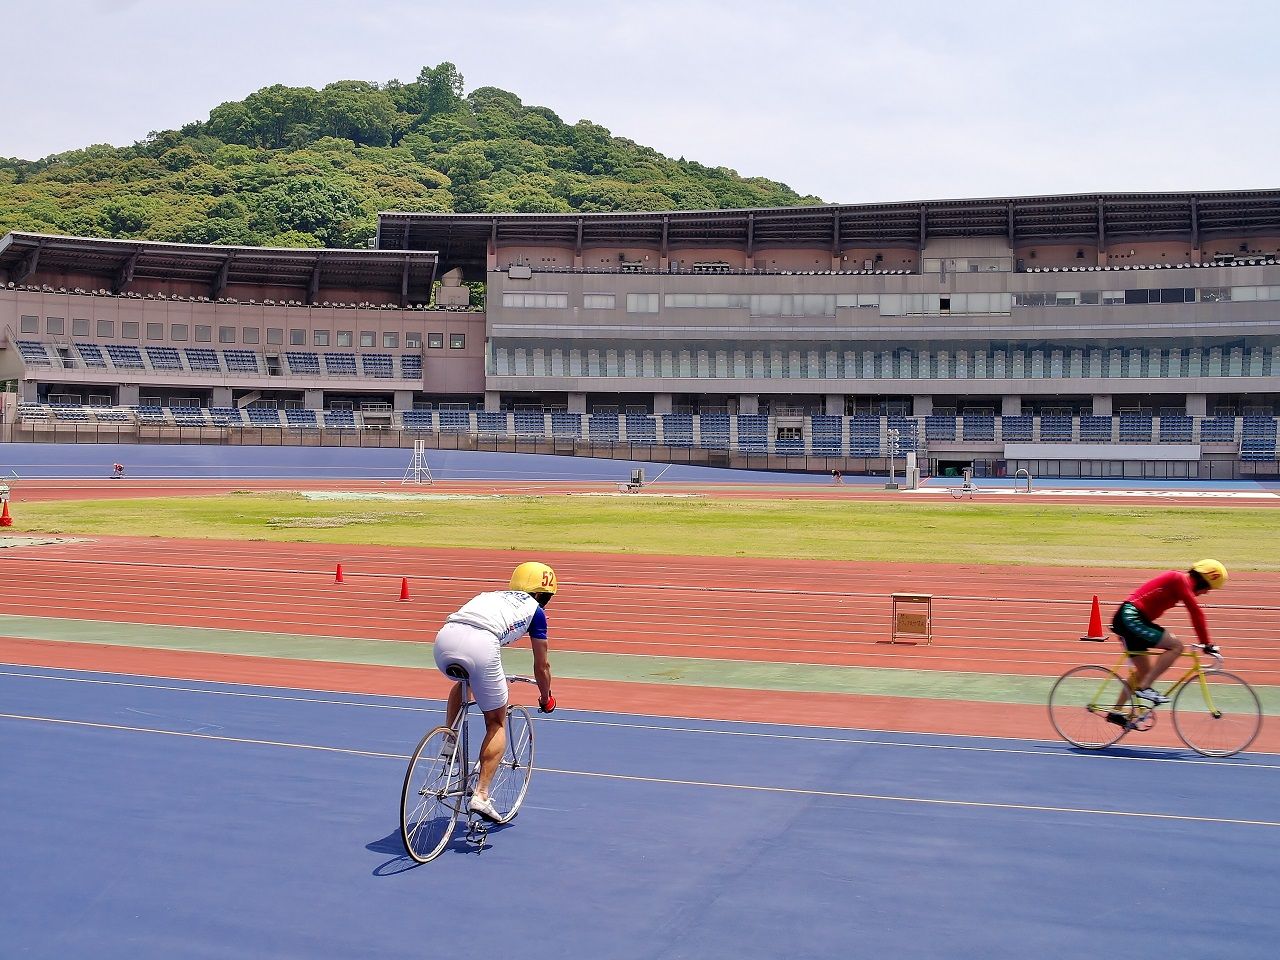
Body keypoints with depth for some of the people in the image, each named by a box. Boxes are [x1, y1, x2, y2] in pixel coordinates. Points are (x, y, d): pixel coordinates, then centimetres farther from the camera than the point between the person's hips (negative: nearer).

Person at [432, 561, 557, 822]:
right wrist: (546, 699, 50)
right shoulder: (535, 610, 25)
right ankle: (481, 795, 6)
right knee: (497, 723, 15)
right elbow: (542, 666, 31)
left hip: (444, 637, 5)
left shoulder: (493, 595, 38)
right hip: (480, 645, -5)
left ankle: (450, 741, 28)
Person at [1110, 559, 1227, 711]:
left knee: (1144, 671, 18)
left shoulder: (1179, 580, 17)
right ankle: (1144, 688, -10)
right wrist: (1207, 643, -13)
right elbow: (1196, 613, -16)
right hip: (1132, 618, -10)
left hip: (1126, 618, 10)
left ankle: (1116, 713, 23)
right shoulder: (1180, 580, -12)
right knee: (1176, 646, -13)